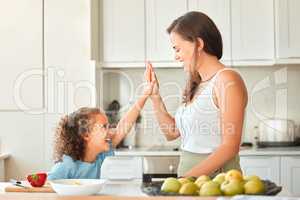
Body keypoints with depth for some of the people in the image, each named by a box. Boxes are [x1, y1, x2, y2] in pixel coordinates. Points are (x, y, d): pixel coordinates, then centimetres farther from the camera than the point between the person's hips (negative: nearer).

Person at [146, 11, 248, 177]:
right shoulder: (196, 85, 15)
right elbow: (172, 132, 21)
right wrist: (155, 95, 11)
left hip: (215, 177, -6)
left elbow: (230, 147, -13)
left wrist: (187, 178, -18)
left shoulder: (227, 79, -8)